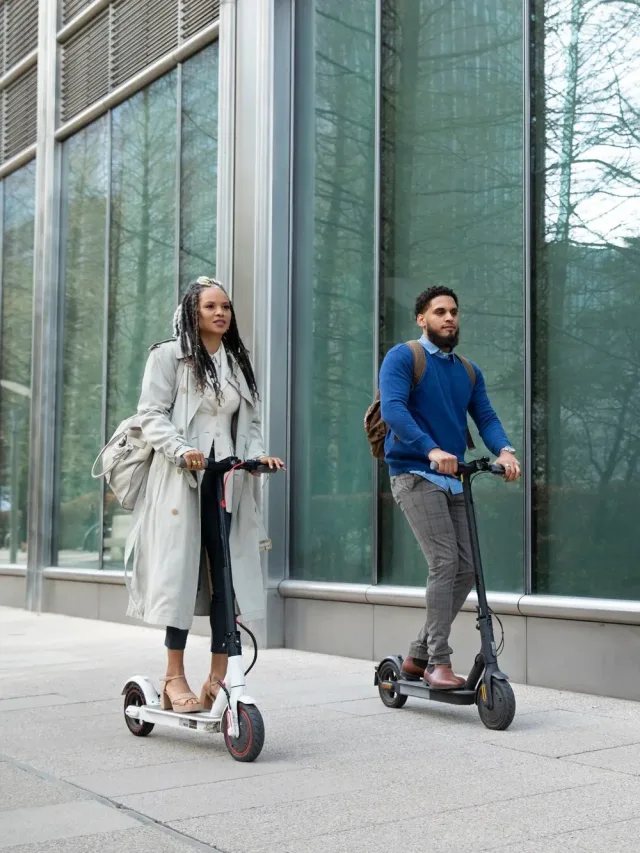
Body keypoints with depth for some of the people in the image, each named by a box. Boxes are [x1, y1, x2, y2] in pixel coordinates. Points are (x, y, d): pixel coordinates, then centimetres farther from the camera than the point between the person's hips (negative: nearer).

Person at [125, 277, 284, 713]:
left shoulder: (239, 362, 19)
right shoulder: (169, 355, 3)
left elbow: (251, 422, 19)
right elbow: (152, 414, -4)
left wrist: (258, 453, -1)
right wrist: (182, 450, -20)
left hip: (228, 481, 5)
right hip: (181, 480, -5)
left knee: (229, 575, -1)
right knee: (180, 571, -5)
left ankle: (218, 676, 6)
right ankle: (175, 676, 4)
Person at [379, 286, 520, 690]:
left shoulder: (469, 371, 18)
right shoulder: (403, 357, -2)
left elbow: (486, 417, 8)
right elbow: (392, 408, -18)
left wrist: (504, 450, -14)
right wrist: (432, 450, -31)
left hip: (453, 479, 7)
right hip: (415, 474, -7)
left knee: (466, 569, 3)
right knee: (444, 562, -17)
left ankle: (419, 655, 15)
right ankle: (438, 662, -9)